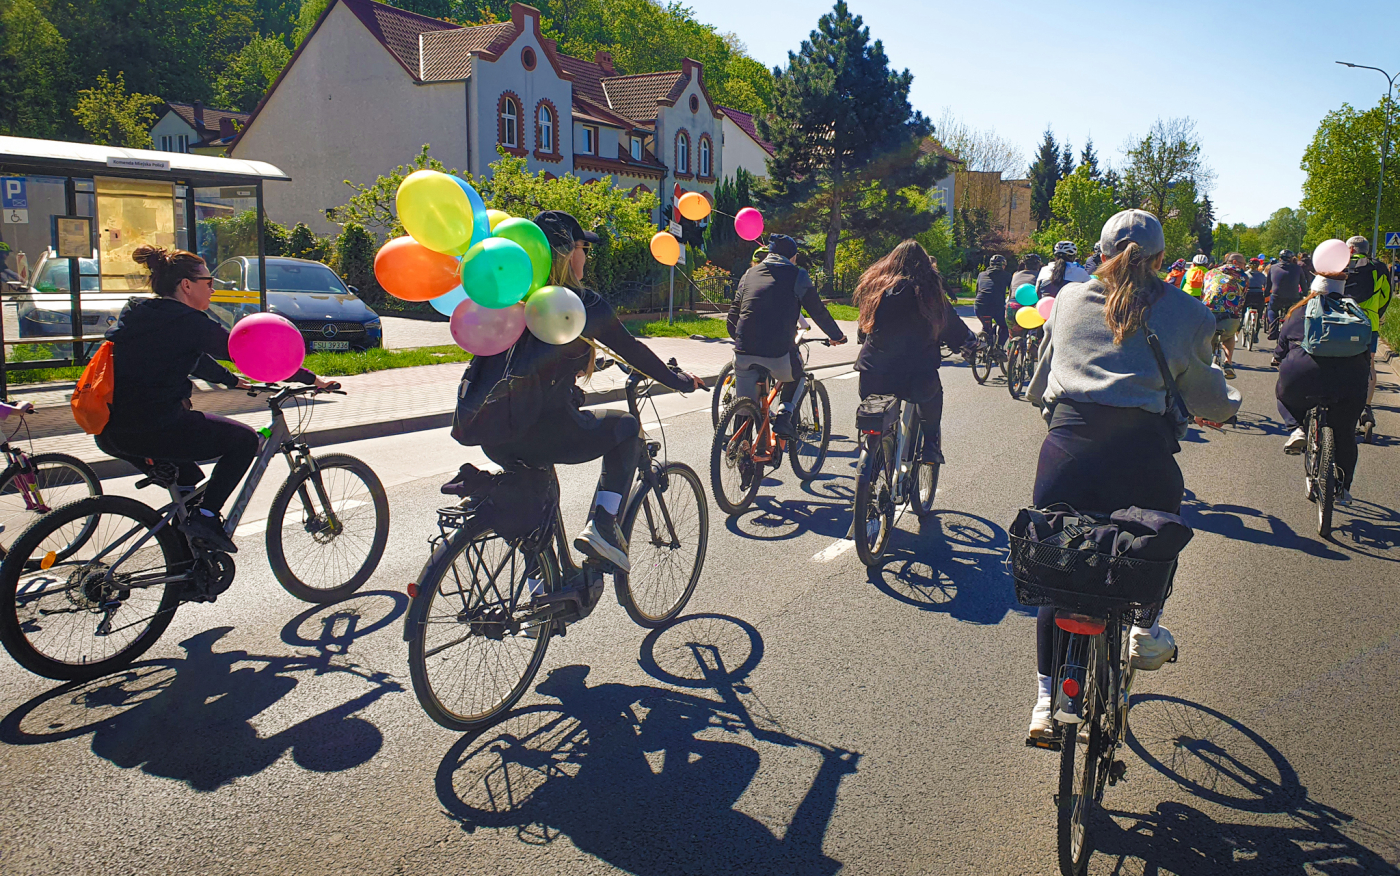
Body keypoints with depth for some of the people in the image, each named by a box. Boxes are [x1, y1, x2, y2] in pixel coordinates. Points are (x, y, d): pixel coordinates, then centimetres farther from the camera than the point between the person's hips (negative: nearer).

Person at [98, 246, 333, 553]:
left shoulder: (137, 315, 17)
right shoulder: (187, 321, -10)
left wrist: (232, 380, 40)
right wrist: (311, 379, -5)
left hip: (110, 432, 10)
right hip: (152, 429, -9)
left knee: (186, 481, 31)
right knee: (244, 439, 6)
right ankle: (205, 515, -1)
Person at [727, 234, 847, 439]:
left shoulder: (750, 274, 18)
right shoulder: (797, 275, 6)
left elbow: (734, 313, 20)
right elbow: (818, 311, 10)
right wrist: (837, 336, 26)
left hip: (744, 351, 3)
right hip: (778, 352, -3)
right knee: (795, 375, 30)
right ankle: (784, 415, 10)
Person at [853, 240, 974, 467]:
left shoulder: (874, 285, 5)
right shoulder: (929, 292, -2)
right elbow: (953, 326, 9)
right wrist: (970, 342, 29)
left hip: (872, 379, 2)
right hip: (914, 378, -2)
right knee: (933, 392, 28)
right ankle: (931, 445, 22)